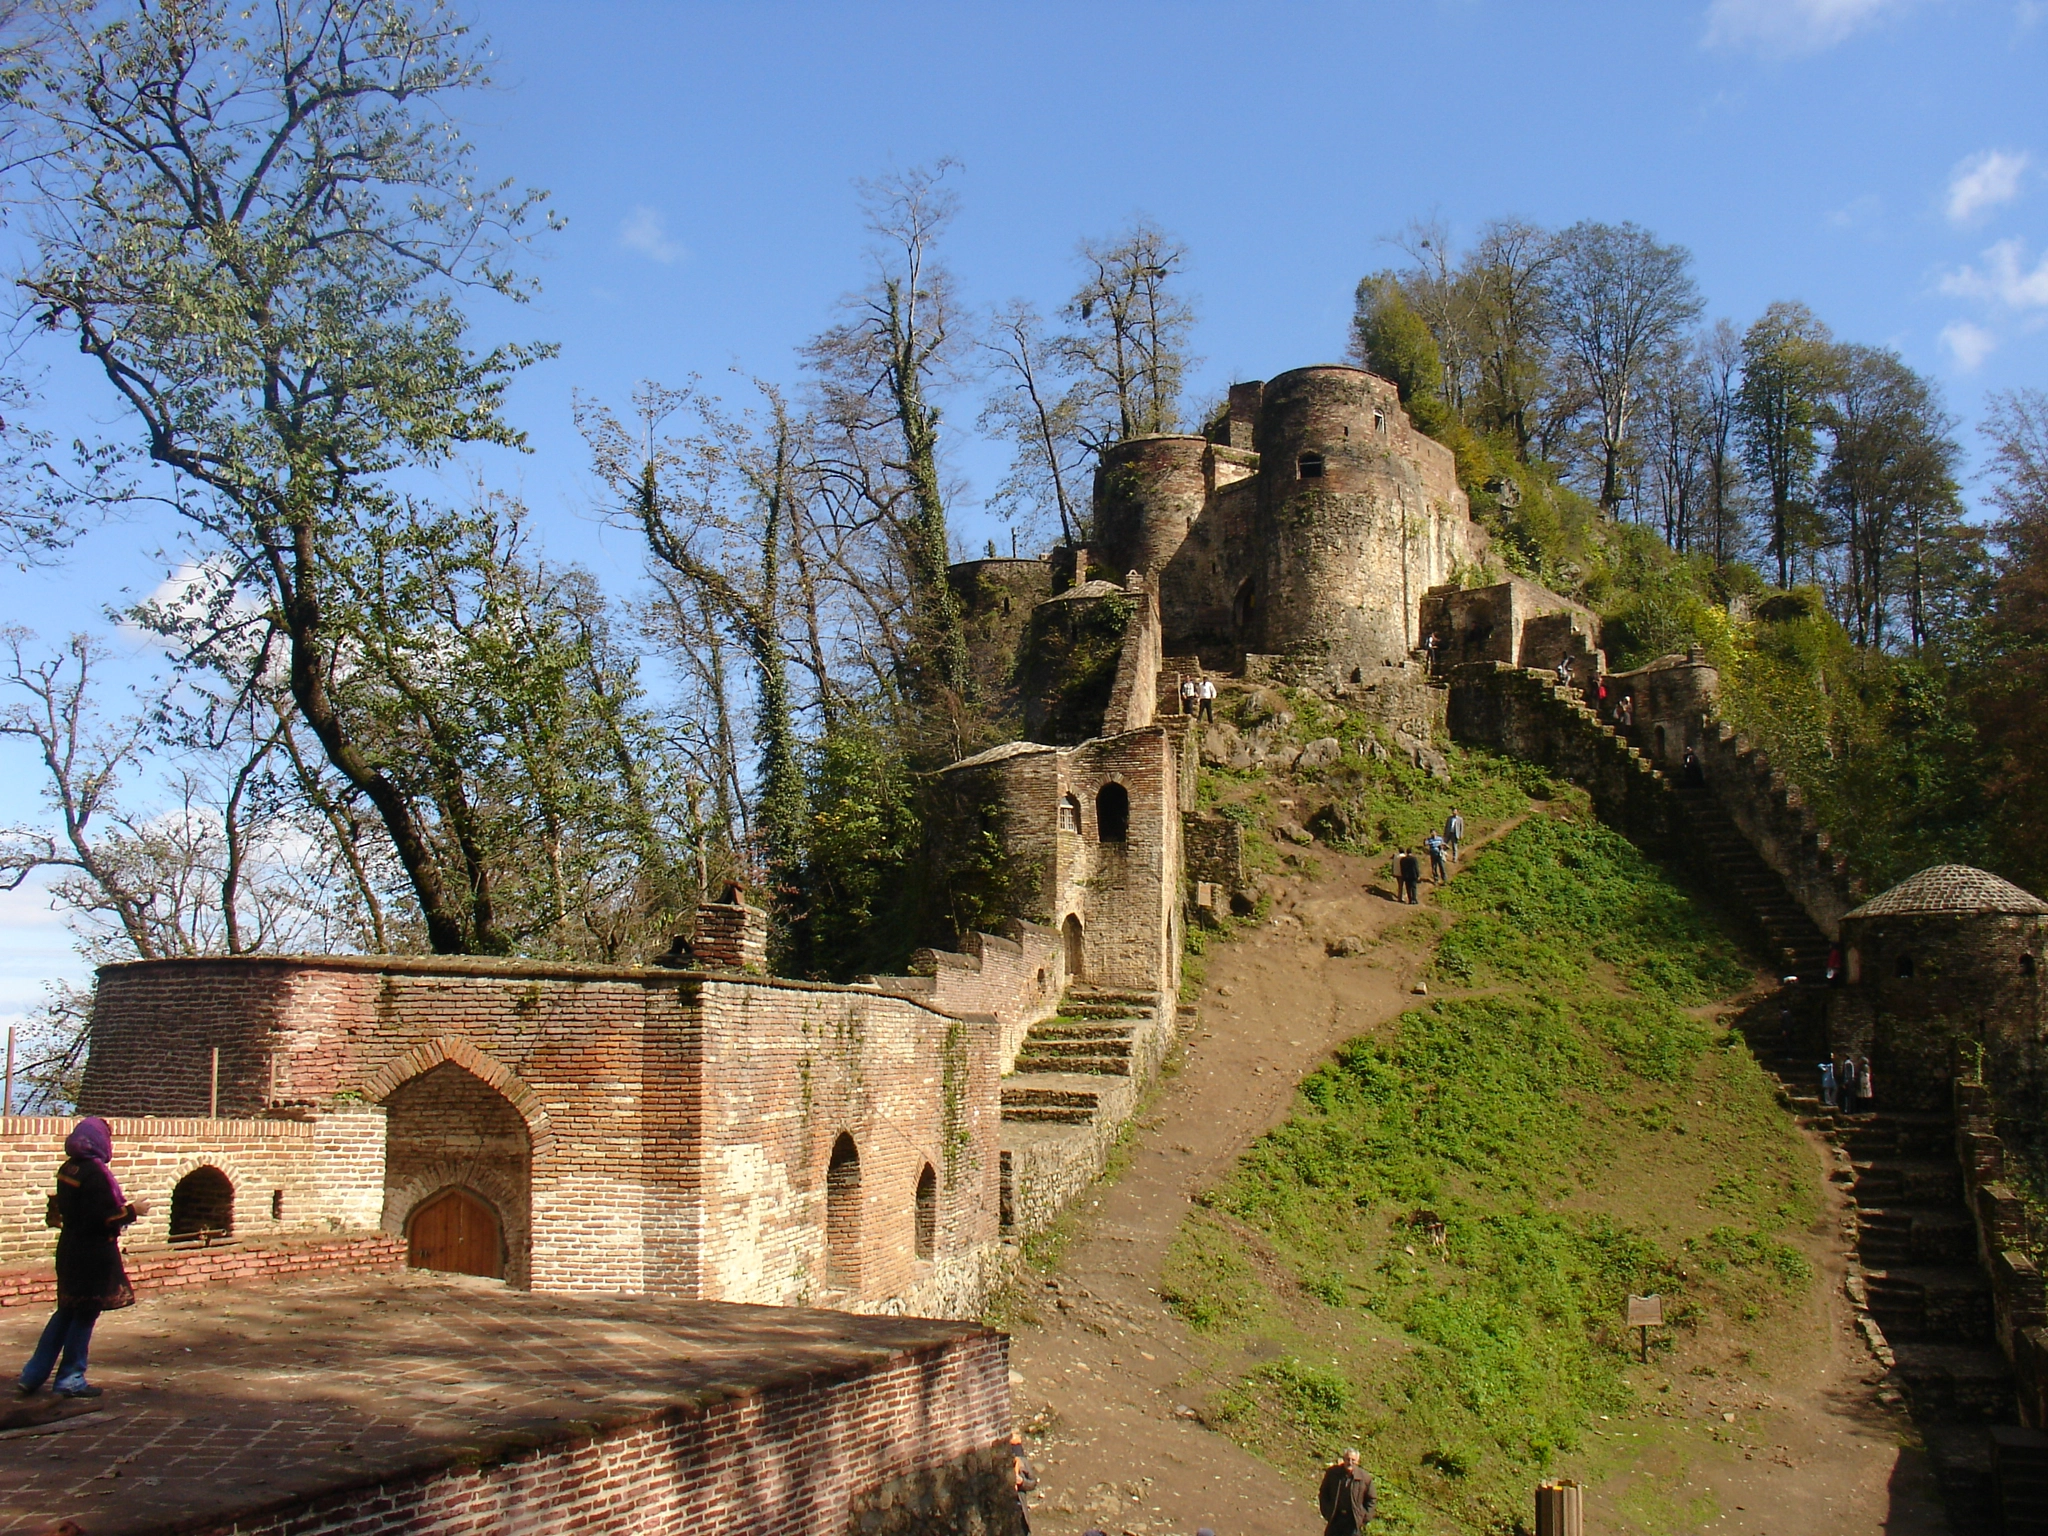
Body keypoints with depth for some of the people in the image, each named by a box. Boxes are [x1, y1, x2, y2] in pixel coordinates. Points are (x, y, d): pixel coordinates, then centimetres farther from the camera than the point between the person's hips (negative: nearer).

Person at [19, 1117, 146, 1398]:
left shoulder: (68, 1169, 6)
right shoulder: (95, 1172, -19)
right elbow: (103, 1218, -22)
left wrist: (121, 1207, 17)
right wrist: (133, 1210, -7)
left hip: (70, 1248, 8)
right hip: (94, 1254, -8)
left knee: (66, 1312, 17)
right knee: (85, 1314, 3)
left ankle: (33, 1375, 19)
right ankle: (70, 1380, 11)